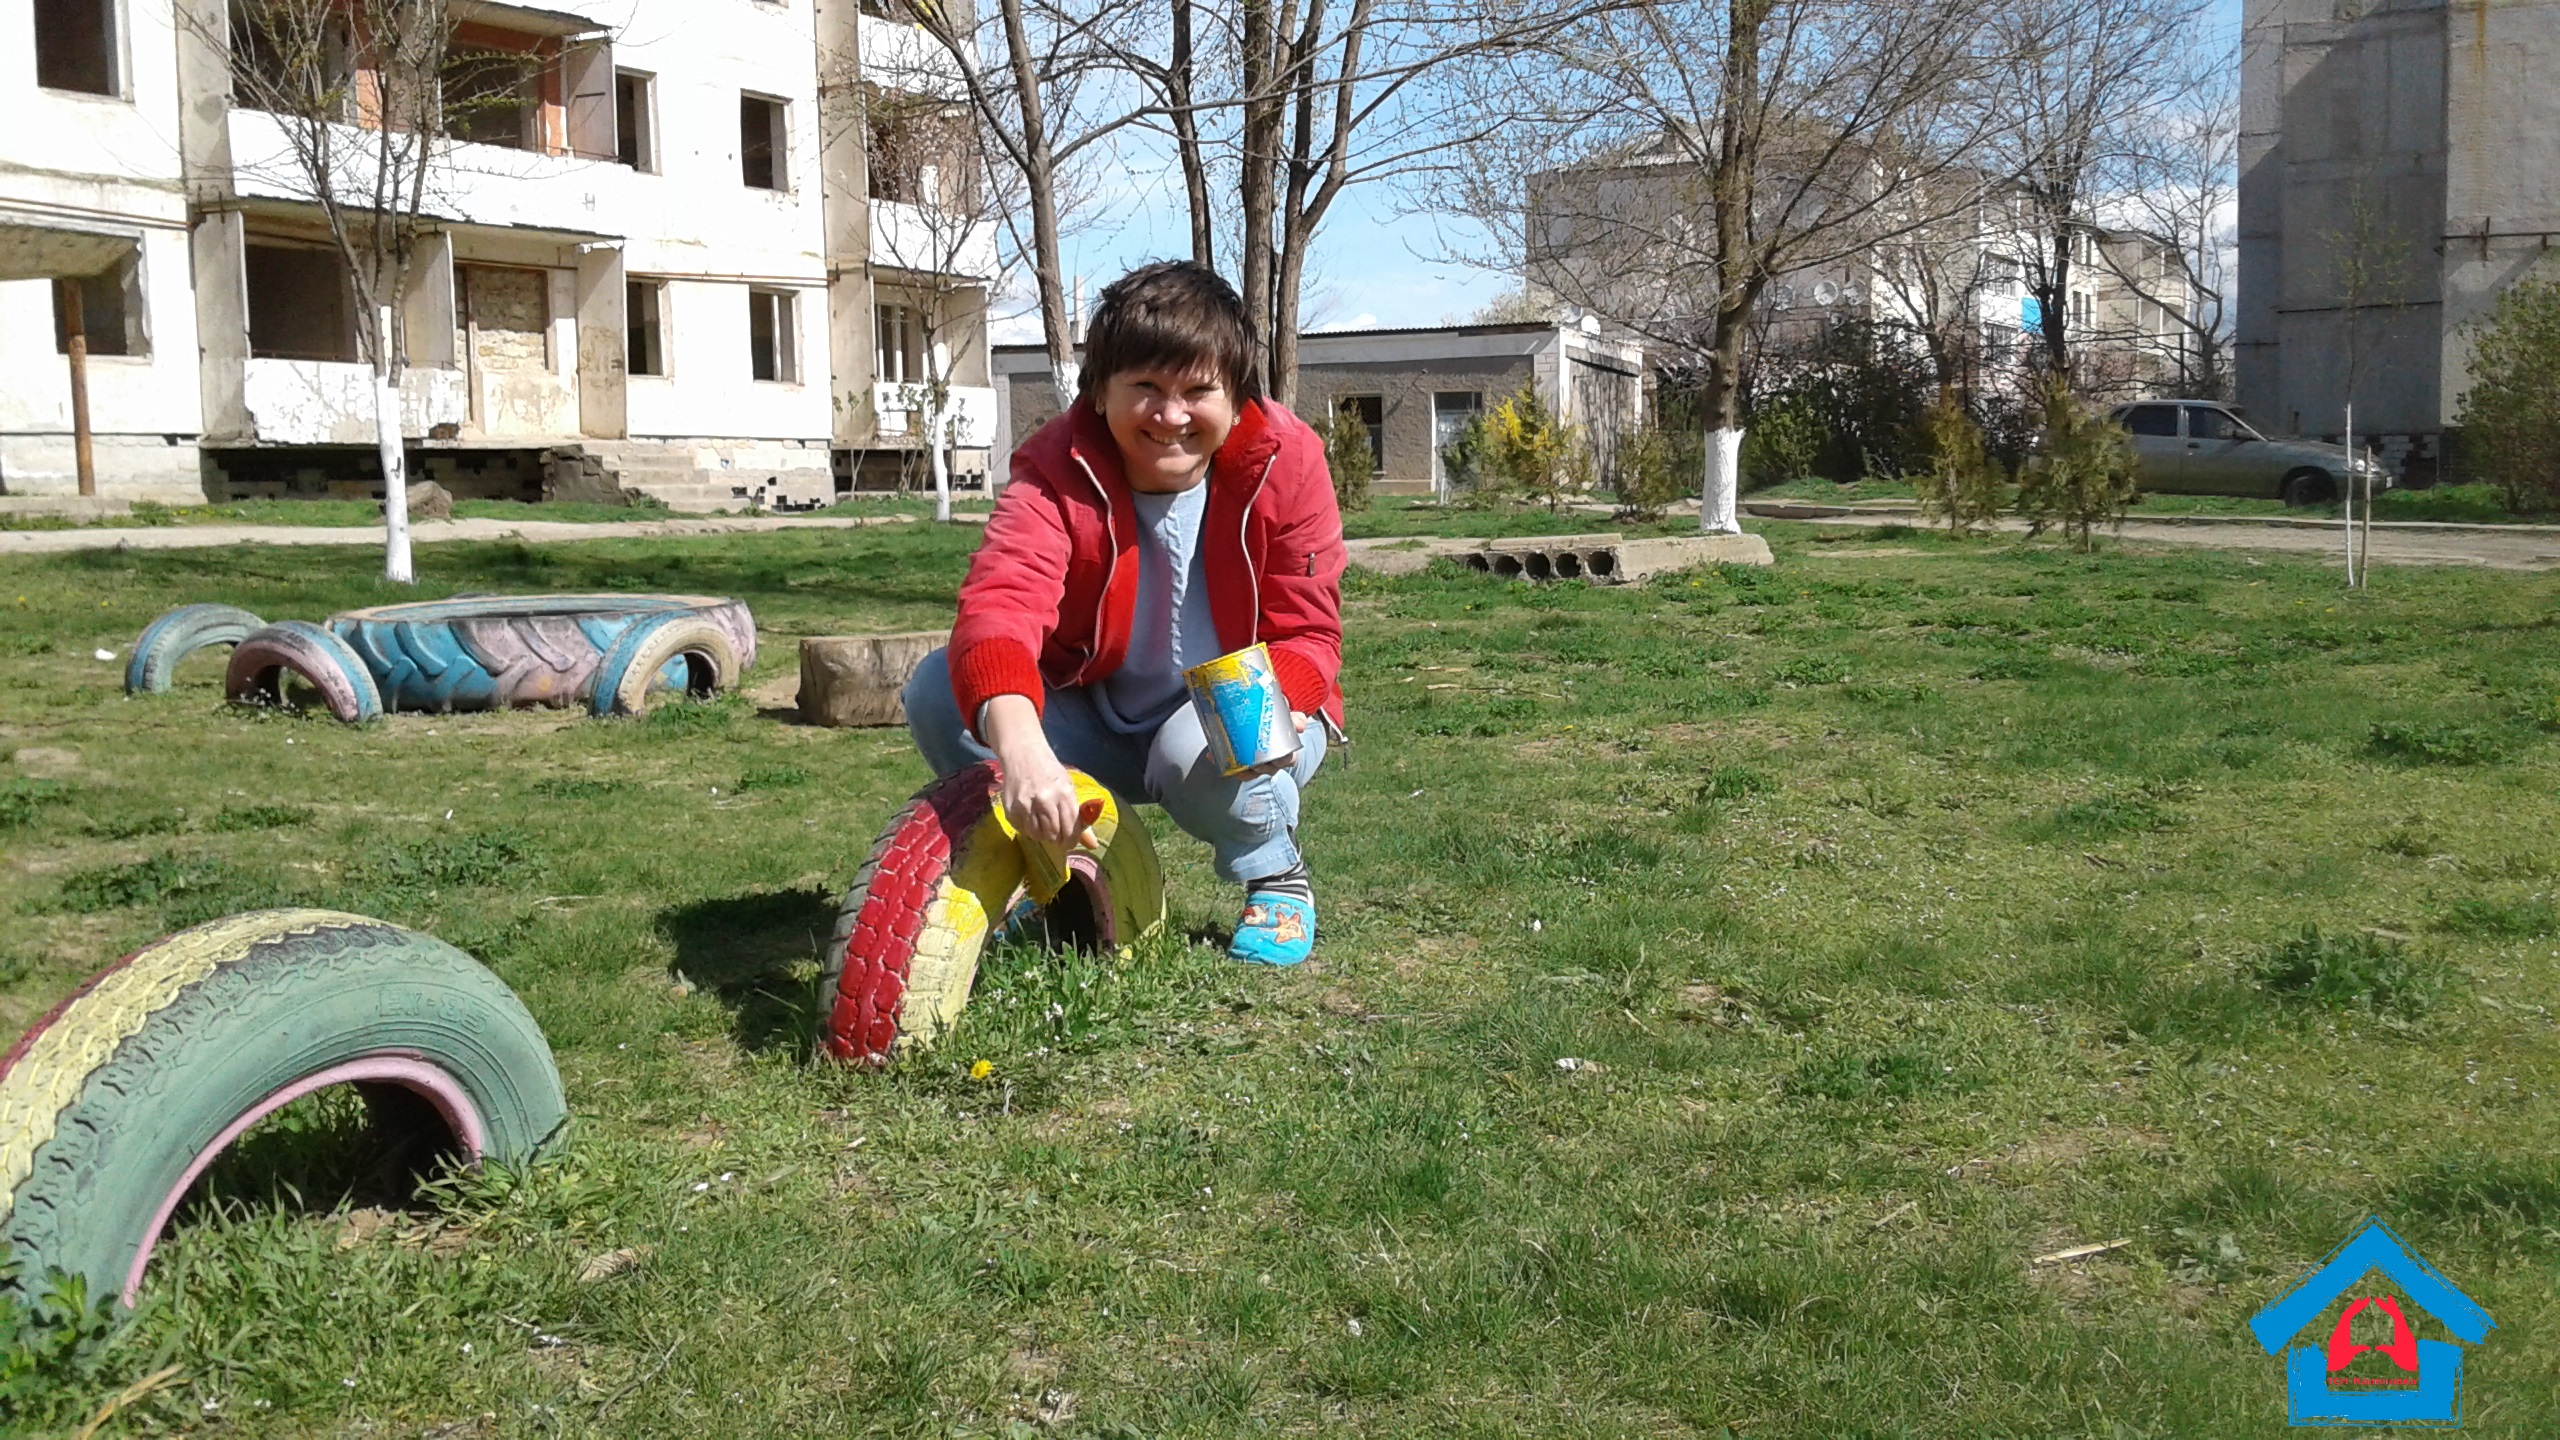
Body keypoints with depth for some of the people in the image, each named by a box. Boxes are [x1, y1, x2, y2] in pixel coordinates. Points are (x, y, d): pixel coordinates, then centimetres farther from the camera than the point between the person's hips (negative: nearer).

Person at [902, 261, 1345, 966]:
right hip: (1094, 728, 2)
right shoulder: (1057, 472, -23)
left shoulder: (1286, 463, -19)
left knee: (1201, 753, -38)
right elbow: (1000, 605, -43)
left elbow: (1307, 632, -14)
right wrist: (1021, 746, -64)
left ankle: (1277, 875, -1)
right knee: (938, 690, -22)